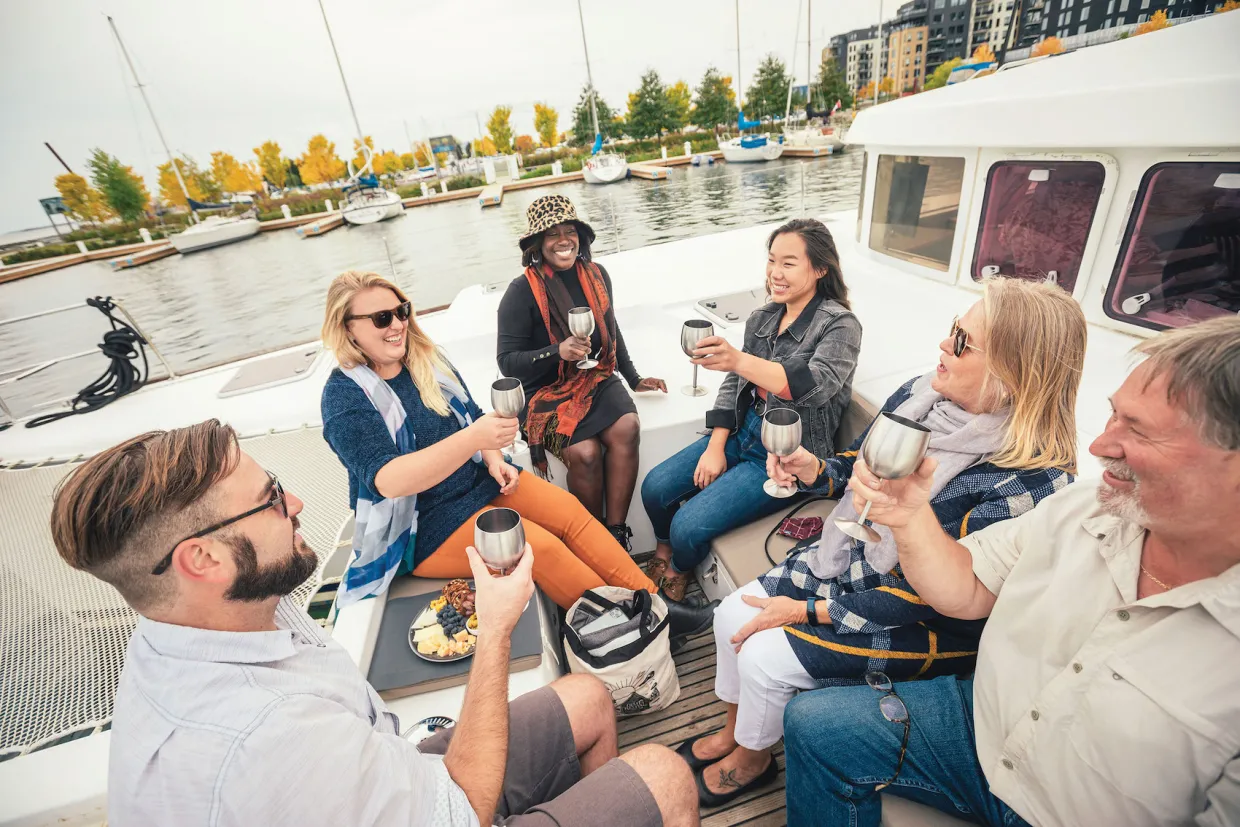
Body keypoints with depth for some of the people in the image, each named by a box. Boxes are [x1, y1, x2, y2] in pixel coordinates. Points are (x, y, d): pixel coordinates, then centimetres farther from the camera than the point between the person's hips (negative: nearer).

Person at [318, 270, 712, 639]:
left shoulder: (426, 358, 4)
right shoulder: (345, 397, -14)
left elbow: (471, 416, 15)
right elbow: (387, 480, -27)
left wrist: (494, 459, -5)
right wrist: (472, 439, -39)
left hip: (481, 480, 6)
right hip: (424, 523, -6)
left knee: (571, 511, -13)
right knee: (541, 546, -22)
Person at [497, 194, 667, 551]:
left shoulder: (596, 274, 6)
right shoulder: (521, 292, -10)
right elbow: (507, 361, -11)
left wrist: (634, 378, 21)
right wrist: (557, 352, -26)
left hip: (596, 379, 5)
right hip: (546, 392, -4)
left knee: (627, 428, -25)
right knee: (585, 453, -27)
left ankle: (617, 532, -13)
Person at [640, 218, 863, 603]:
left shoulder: (839, 325, -12)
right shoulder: (762, 317, 6)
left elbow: (817, 384, -30)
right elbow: (734, 384, 7)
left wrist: (739, 361, -45)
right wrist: (715, 448, -3)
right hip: (742, 434, 6)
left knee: (689, 526, -18)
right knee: (655, 488, -4)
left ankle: (679, 572, 19)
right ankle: (664, 551, 27)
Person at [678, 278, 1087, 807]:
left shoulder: (1027, 484, -29)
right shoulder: (921, 394, -9)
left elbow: (927, 596, -24)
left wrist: (805, 612, -19)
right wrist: (814, 471, -17)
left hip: (925, 626, -6)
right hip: (847, 559, 7)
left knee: (764, 656, -13)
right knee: (732, 615, 0)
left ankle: (752, 761, 23)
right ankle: (733, 732, 30)